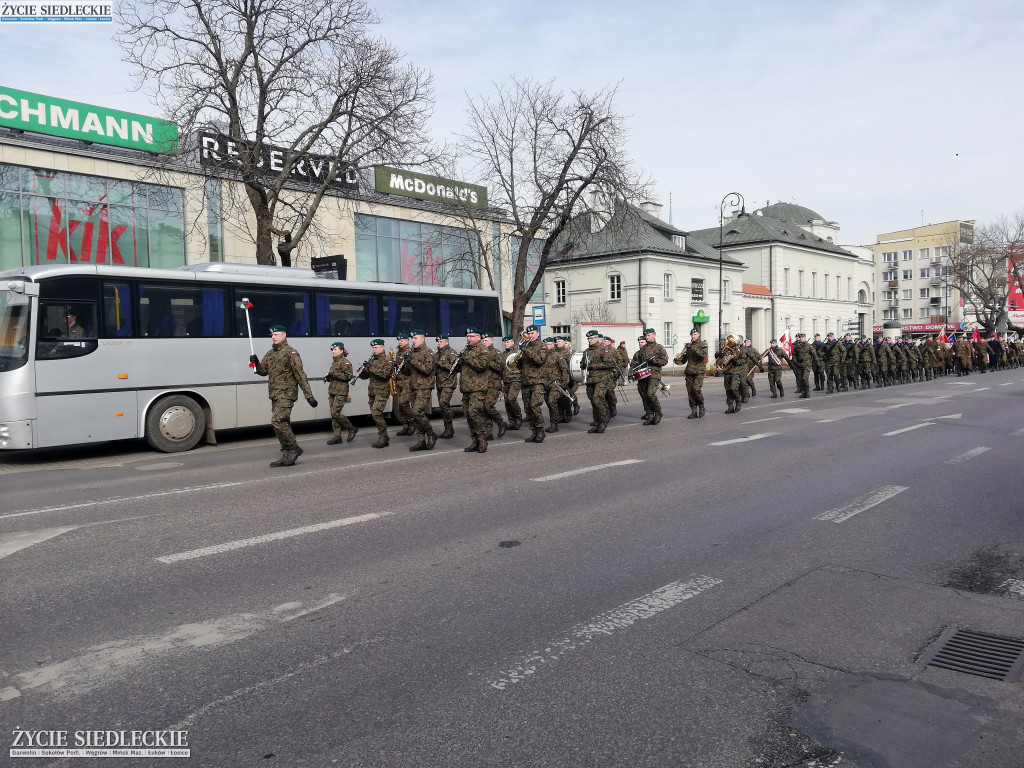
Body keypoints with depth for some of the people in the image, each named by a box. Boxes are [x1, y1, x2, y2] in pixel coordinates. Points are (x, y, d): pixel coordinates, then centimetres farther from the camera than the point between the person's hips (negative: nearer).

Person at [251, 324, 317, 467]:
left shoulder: (290, 353, -7)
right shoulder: (270, 354, 17)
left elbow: (300, 375, -12)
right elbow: (263, 371, 16)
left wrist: (309, 395, -16)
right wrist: (256, 363, -6)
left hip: (286, 394, -8)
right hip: (275, 395, 8)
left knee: (278, 421, -19)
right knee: (283, 424, 9)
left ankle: (294, 448, -6)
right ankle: (287, 456, 14)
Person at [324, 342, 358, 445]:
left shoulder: (345, 362, -8)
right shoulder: (334, 363, 18)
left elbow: (348, 376, -16)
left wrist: (334, 375, -19)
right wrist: (328, 377, 9)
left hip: (341, 392, -9)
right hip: (333, 391, 9)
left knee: (335, 413, -13)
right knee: (333, 414, 5)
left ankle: (351, 429, 4)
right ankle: (337, 437, 8)